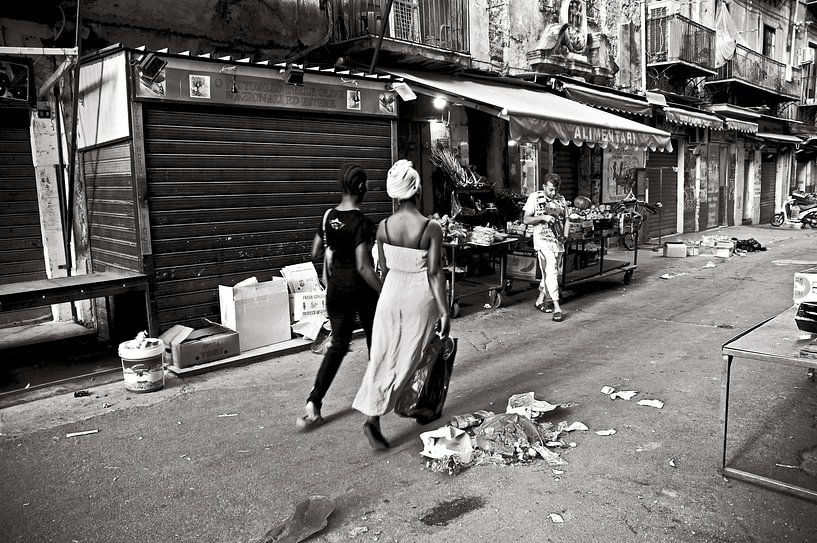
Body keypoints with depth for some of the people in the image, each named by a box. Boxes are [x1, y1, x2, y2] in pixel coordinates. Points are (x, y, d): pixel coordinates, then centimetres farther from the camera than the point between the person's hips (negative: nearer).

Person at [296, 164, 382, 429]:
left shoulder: (328, 216, 0)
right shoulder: (363, 223, -20)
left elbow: (315, 253, 8)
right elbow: (363, 267, -24)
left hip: (336, 287, 5)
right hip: (361, 288, -5)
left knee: (338, 344, 10)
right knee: (375, 340, 18)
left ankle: (313, 403, -2)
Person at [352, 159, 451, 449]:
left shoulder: (383, 227, -4)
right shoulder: (431, 228, -16)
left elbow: (384, 269, 5)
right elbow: (435, 273, -15)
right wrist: (445, 312, -9)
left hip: (391, 293, 3)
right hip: (420, 296, -3)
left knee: (384, 357, 11)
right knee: (408, 358, 14)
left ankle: (372, 416, 5)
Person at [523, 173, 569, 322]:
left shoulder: (561, 199, 11)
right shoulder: (534, 197, -2)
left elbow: (566, 220, 17)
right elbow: (526, 220, -3)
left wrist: (565, 235, 0)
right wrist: (542, 217, -19)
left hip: (558, 241, 6)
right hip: (542, 240, -6)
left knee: (554, 272, 11)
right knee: (551, 271, -17)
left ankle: (540, 300, 29)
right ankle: (556, 307, -18)